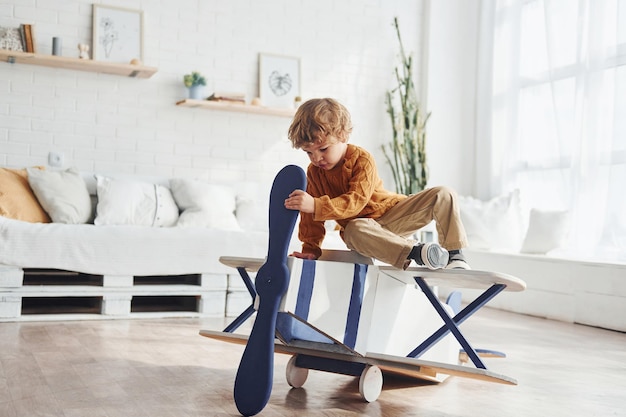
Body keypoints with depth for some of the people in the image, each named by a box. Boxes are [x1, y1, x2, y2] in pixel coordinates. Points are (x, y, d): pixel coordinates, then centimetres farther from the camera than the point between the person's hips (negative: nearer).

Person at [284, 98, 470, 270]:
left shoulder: (362, 160, -18)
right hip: (362, 225, 1)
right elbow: (311, 216, 1)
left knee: (443, 195, -18)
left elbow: (355, 202, -30)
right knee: (354, 230, -40)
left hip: (392, 212, -1)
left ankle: (454, 255, -19)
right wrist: (311, 248, -9)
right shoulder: (314, 172, -3)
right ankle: (414, 252, -43)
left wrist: (315, 205, -42)